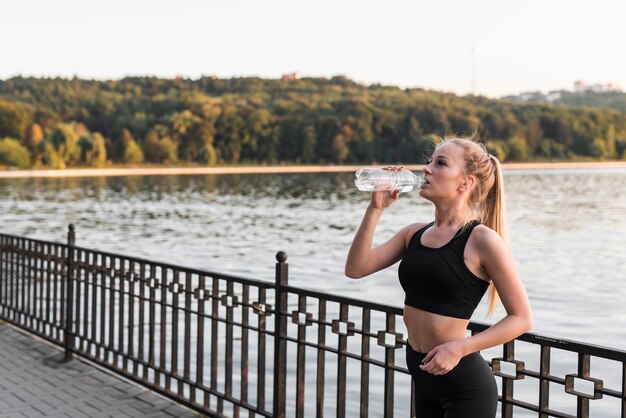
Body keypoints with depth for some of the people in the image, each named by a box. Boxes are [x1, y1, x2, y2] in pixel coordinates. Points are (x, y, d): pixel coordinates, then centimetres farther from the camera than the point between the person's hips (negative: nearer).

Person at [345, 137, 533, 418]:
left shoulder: (482, 240, -13)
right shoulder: (415, 233, 6)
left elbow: (521, 318, -11)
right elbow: (356, 268, -1)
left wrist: (459, 347, -20)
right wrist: (376, 208, -7)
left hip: (465, 385, -6)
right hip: (423, 378, 7)